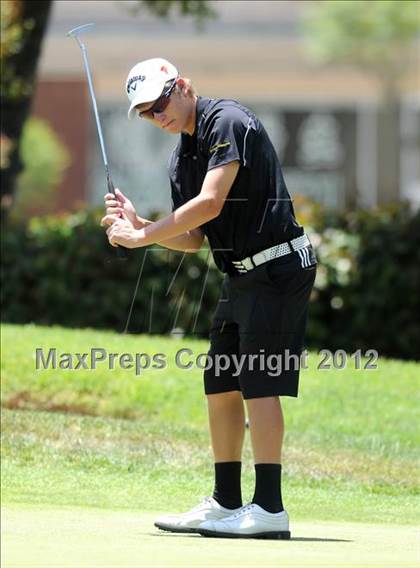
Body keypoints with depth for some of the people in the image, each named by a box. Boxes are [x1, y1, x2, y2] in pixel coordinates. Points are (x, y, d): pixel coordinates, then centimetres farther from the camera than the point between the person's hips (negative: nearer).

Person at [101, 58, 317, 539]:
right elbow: (192, 238, 15)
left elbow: (210, 204, -23)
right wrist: (137, 224, -1)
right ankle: (225, 504, 18)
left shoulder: (226, 121, -14)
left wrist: (142, 237, -16)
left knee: (259, 382, -13)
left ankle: (269, 507, -14)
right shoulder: (181, 158, 14)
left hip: (276, 268, -10)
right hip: (240, 277, 10)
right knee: (221, 385, 11)